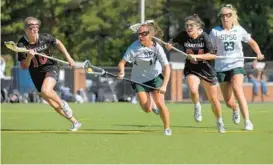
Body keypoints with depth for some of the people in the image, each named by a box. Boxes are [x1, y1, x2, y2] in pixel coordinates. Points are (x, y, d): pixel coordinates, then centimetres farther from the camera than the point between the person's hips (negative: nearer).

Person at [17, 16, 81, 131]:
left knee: (45, 91, -32)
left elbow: (58, 43, 9)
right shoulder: (22, 45, -14)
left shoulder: (45, 38, -13)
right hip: (36, 74, 3)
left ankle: (62, 103, -2)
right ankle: (75, 122, 20)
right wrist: (29, 57, -31)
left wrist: (68, 57, 7)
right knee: (53, 104, 5)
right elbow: (24, 66, -12)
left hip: (51, 68, -2)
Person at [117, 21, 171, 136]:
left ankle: (167, 128, 6)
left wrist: (164, 85, -32)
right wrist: (121, 72, -43)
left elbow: (166, 67, -20)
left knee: (160, 103, -14)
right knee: (147, 109, -8)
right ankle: (151, 104, 31)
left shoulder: (157, 48, -19)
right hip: (139, 79, 1)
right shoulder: (134, 47, -21)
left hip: (155, 77, 0)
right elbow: (122, 62, -21)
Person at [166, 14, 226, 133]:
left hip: (206, 70, 0)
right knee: (193, 90, -31)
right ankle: (197, 107, 2)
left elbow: (212, 55, -20)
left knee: (213, 100, 8)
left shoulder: (204, 37, -16)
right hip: (191, 70, 0)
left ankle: (219, 122, 33)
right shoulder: (183, 36, -10)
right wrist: (169, 45, -10)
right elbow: (173, 42, 12)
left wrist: (196, 56, -29)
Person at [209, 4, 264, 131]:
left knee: (237, 89, -29)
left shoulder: (239, 30, 4)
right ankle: (236, 109, 44)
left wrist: (259, 53, 0)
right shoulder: (215, 32, 2)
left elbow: (252, 42, 17)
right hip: (221, 67, 1)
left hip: (236, 65, -1)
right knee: (229, 102, 4)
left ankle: (247, 121, -28)